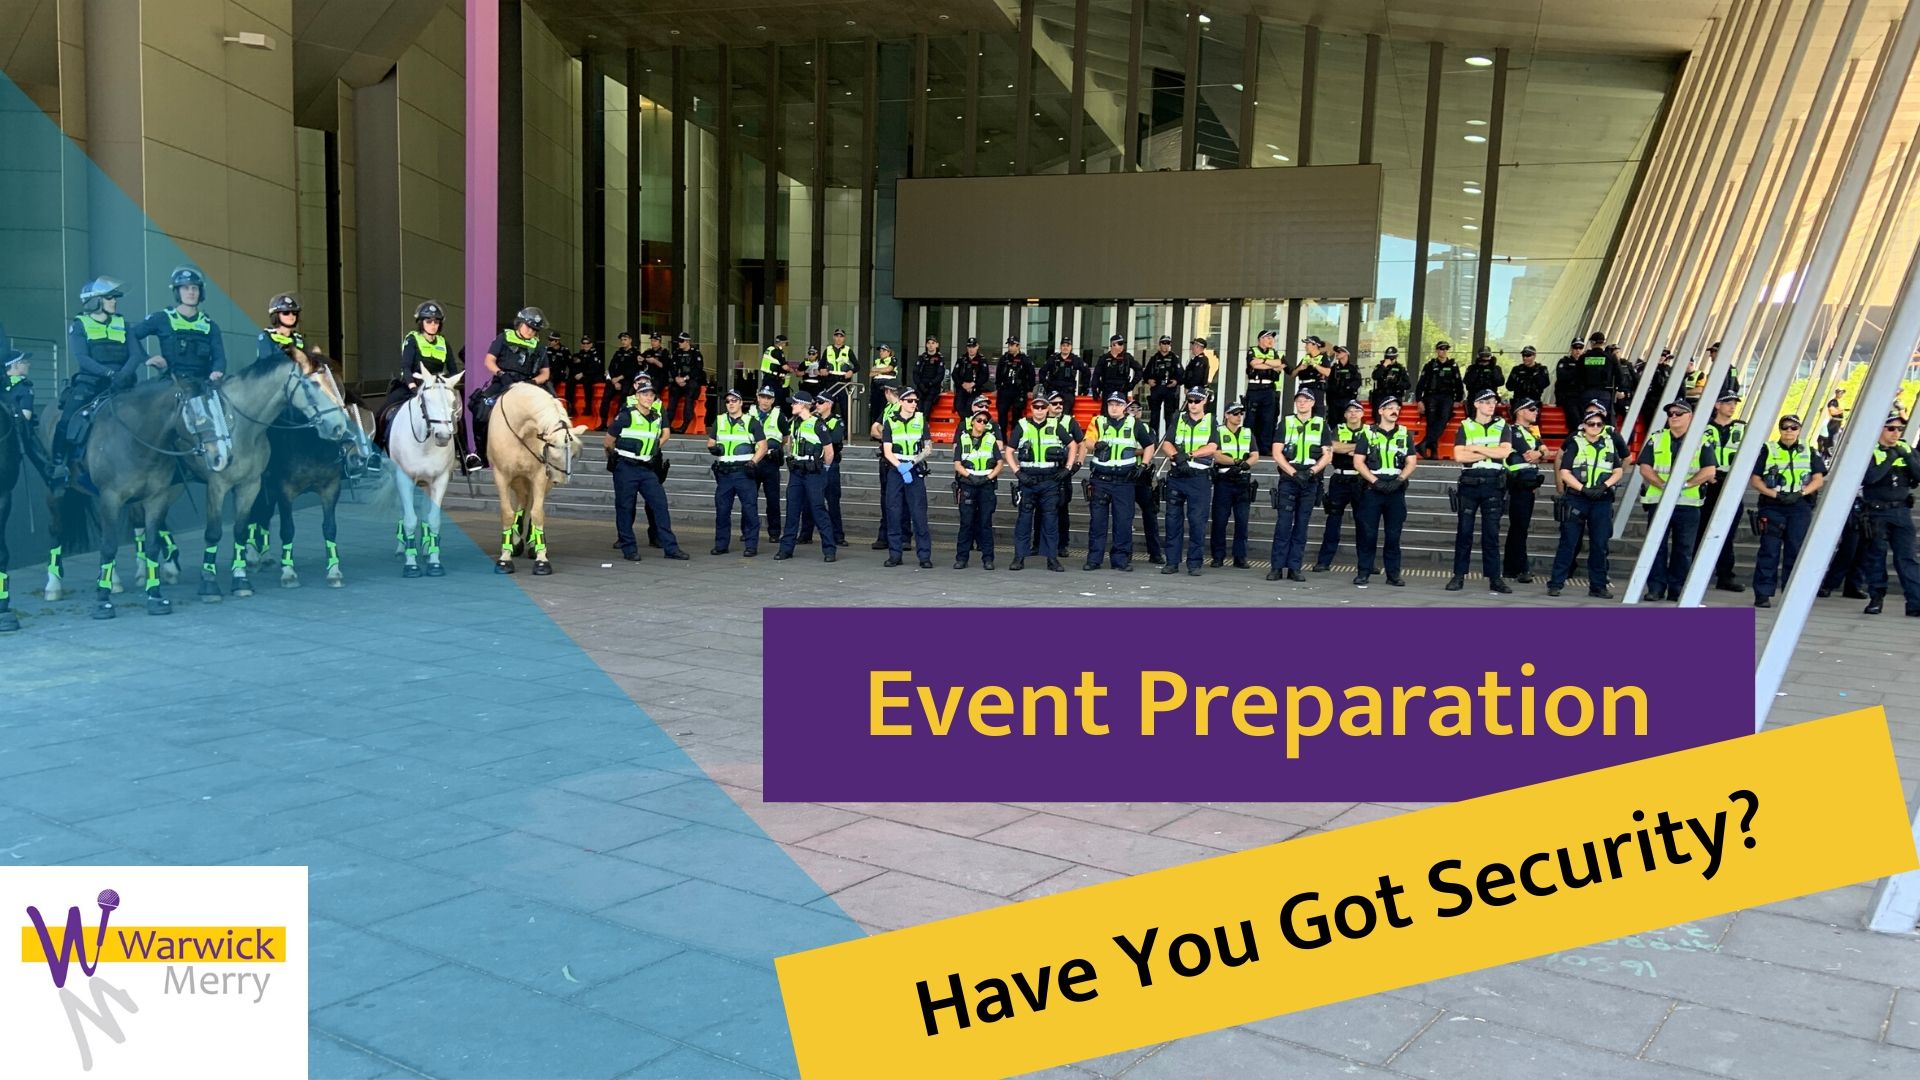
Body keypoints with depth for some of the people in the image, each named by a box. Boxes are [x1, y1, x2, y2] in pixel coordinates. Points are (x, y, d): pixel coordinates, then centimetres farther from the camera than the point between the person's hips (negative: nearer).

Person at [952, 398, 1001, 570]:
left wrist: (988, 477, -8)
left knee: (986, 522, 2)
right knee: (966, 521, -1)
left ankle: (987, 558, 5)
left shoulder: (991, 440, 9)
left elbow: (999, 463, 6)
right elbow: (957, 464, 1)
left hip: (987, 484, 1)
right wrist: (970, 476, -13)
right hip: (967, 483, -1)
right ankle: (961, 557, 4)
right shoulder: (963, 438, 6)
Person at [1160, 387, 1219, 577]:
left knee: (1197, 521, -4)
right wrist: (1177, 456, -17)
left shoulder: (1211, 422, 7)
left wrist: (1189, 455, -17)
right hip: (1176, 476, 2)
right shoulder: (1179, 420, 12)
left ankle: (1194, 563, 3)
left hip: (1200, 478, -2)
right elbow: (1166, 444, 2)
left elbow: (1212, 447, -7)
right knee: (1173, 519, 2)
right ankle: (1172, 562, 8)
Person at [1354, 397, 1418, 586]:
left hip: (1396, 490, 2)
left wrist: (1399, 480, -10)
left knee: (1393, 534, 3)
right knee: (1368, 533, -2)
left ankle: (1393, 574, 8)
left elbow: (1412, 462, 7)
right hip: (1372, 489, -1)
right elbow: (1358, 462, 0)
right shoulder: (1368, 433, 6)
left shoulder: (1405, 435, 11)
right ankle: (1364, 572, 3)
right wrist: (1375, 481, -11)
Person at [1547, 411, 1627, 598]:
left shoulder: (1610, 444, 13)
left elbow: (1619, 471, 10)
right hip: (1576, 498, -3)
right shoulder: (1575, 444, 3)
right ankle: (1555, 583, -1)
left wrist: (1604, 486, -8)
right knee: (1568, 542, -3)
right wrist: (1583, 488, -15)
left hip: (1602, 500, 3)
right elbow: (1565, 472, -3)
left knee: (1600, 544, 5)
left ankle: (1598, 585, 12)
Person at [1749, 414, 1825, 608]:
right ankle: (1763, 594, -4)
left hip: (1800, 507, 3)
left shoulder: (1809, 453, 12)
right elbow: (1754, 480, 0)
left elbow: (1818, 480, 8)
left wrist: (1801, 493, -9)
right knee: (1769, 550, -5)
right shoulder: (1767, 451, 4)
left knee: (1796, 551, 4)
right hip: (1772, 507, -2)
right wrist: (1775, 494, -12)